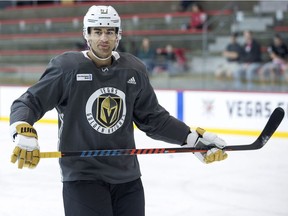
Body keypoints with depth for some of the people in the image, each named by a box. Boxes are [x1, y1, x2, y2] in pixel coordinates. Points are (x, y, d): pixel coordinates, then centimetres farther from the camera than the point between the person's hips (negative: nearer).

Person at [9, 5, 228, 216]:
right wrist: (23, 133, -27)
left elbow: (154, 118, 11)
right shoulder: (66, 67, -9)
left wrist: (196, 138, 3)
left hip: (127, 176, 5)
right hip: (82, 175, -5)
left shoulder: (134, 70, 3)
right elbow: (28, 103, -6)